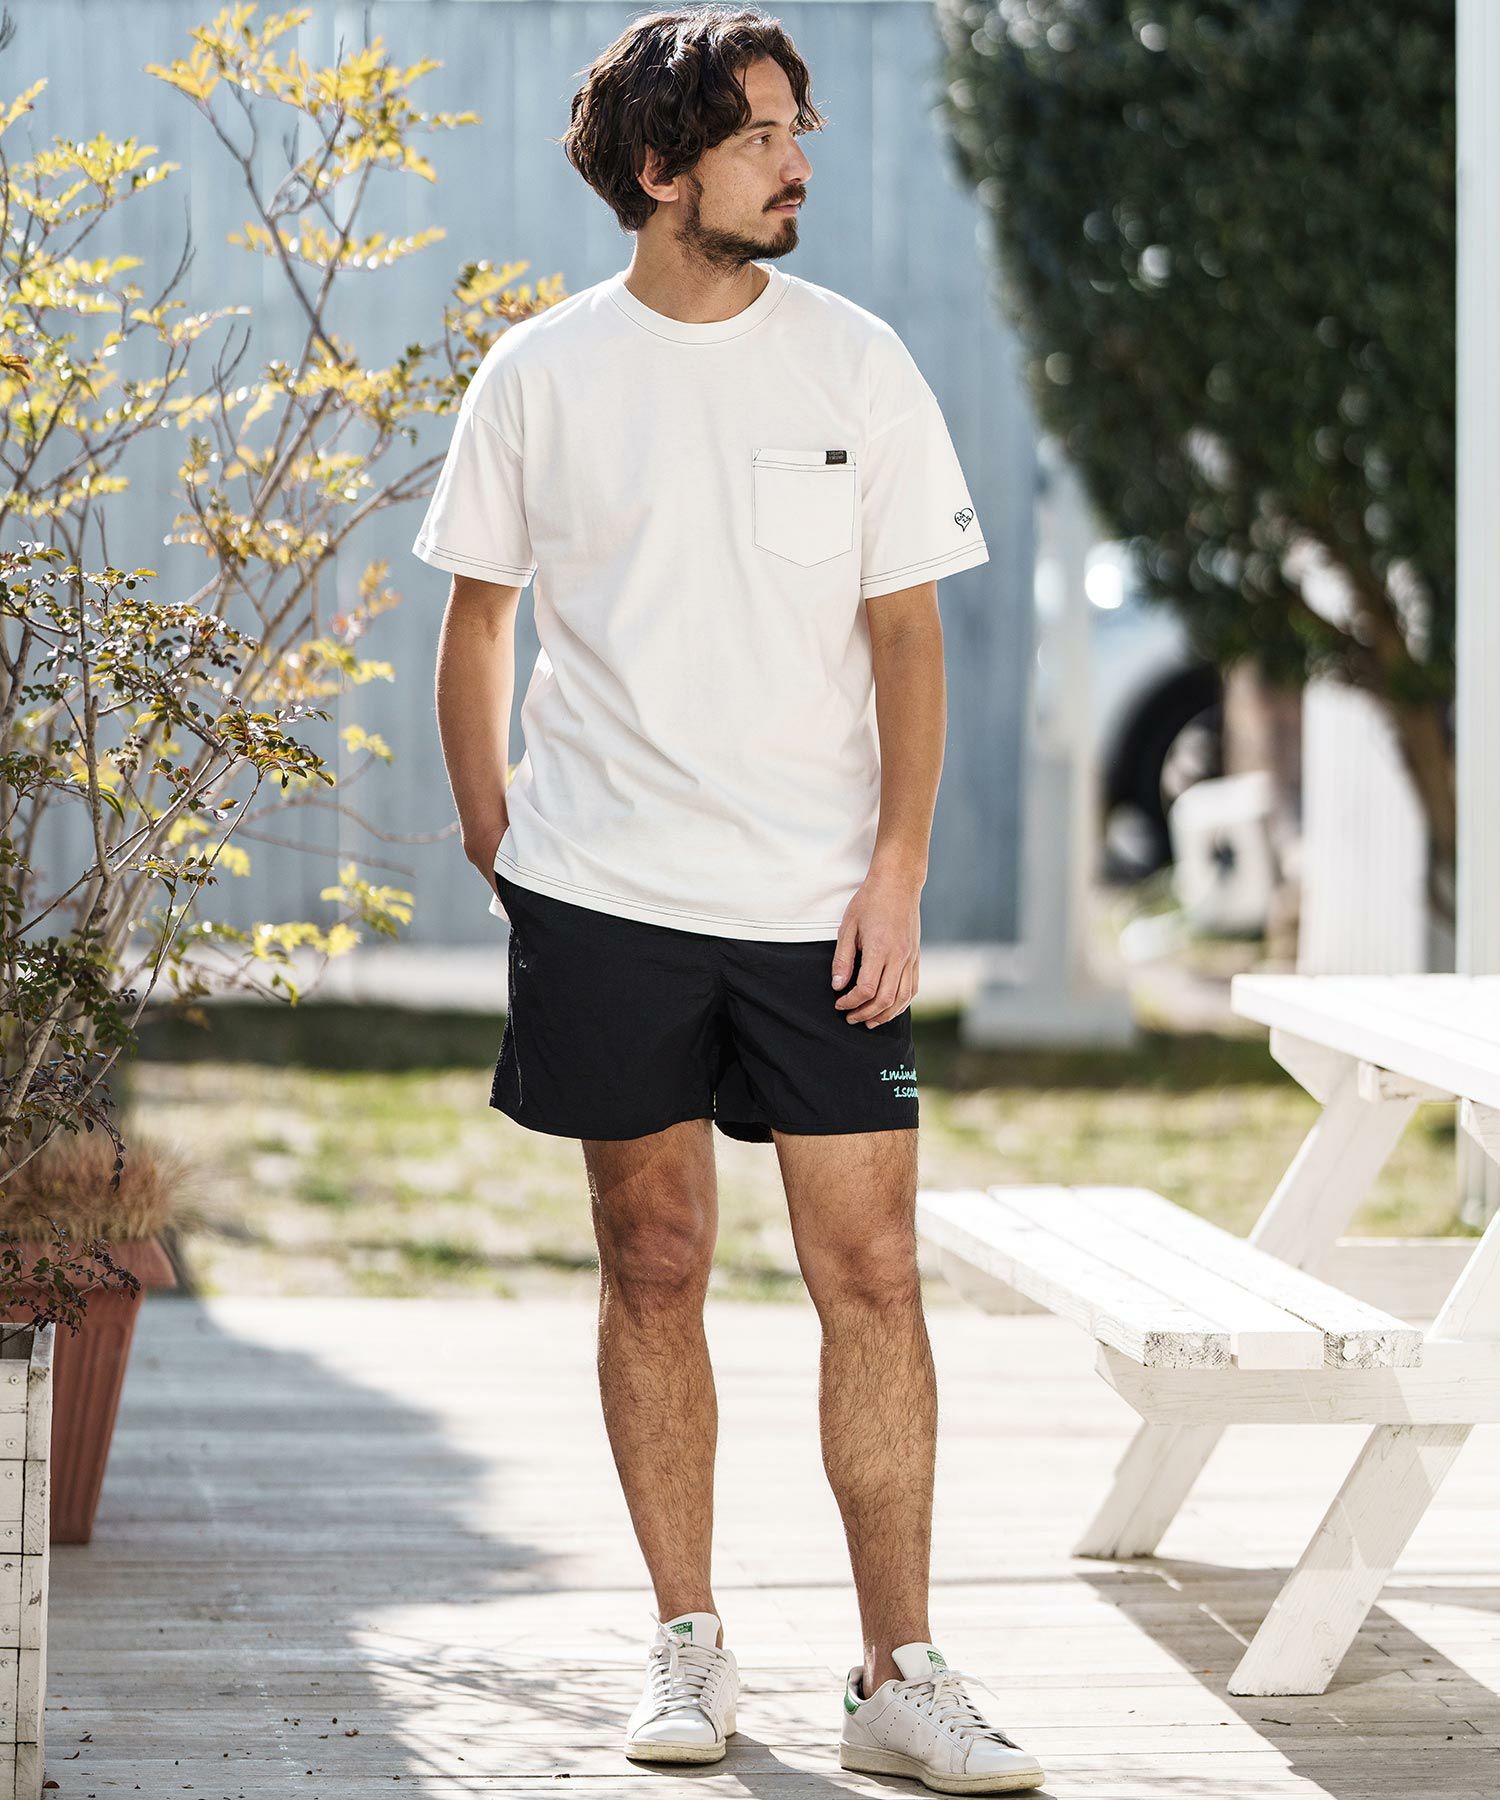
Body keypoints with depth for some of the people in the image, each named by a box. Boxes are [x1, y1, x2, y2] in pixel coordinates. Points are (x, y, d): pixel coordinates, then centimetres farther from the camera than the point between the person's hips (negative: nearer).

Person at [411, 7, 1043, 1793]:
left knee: (872, 1272, -4)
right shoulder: (539, 374, 2)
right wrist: (490, 841, 7)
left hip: (819, 902, 0)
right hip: (604, 891, 0)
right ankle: (687, 1646, 18)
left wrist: (898, 872, -4)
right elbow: (478, 618, 12)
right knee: (653, 1265, 6)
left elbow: (906, 631, 3)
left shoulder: (856, 362, 2)